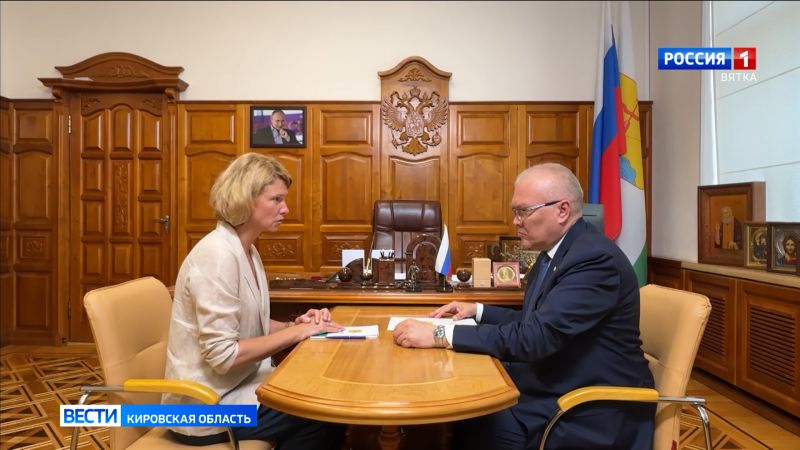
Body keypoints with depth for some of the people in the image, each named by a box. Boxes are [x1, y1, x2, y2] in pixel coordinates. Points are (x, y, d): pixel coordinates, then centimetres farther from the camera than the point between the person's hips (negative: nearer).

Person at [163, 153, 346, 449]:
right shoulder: (218, 255, -24)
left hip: (235, 385, 8)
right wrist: (296, 333, -20)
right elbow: (223, 355, -26)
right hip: (207, 407, -8)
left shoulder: (247, 251, 5)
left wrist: (294, 325, -6)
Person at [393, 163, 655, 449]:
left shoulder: (595, 257, -23)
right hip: (558, 385, 8)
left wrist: (439, 335, -28)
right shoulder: (555, 252, 6)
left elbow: (535, 337, -30)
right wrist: (478, 311, 4)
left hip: (593, 409, -8)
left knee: (474, 424, -17)